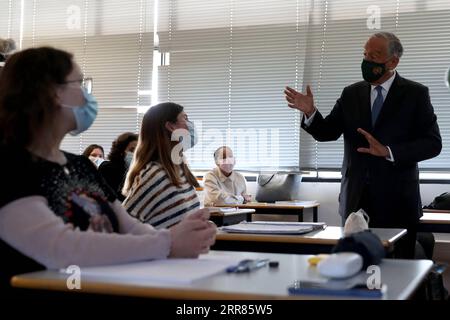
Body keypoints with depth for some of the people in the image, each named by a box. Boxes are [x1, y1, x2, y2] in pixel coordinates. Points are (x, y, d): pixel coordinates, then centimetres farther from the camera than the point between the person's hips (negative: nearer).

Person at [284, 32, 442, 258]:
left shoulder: (415, 94, 0)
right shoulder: (351, 94, 10)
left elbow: (433, 143, -6)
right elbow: (327, 133, 7)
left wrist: (388, 151, -19)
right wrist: (310, 112, -13)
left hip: (396, 202, -2)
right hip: (356, 200, 3)